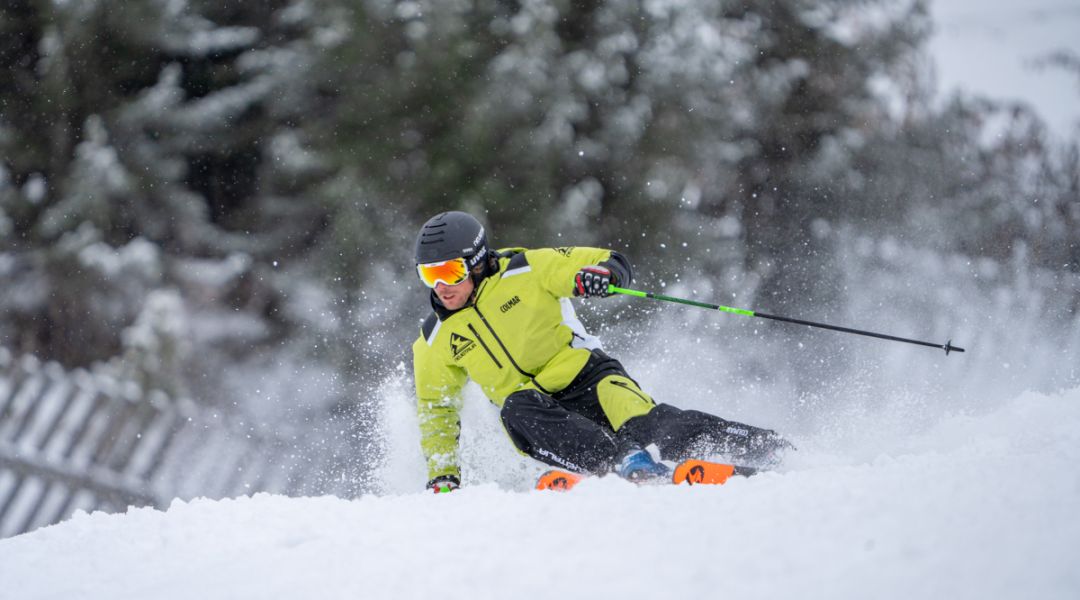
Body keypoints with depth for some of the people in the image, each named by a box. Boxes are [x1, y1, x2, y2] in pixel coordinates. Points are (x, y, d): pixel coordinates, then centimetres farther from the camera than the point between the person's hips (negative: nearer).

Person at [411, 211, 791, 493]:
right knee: (516, 409, -34)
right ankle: (621, 461, -50)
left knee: (648, 426, -32)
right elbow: (435, 411, 19)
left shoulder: (524, 272, -4)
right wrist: (442, 475, 9)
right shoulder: (434, 344, 7)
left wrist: (601, 273, -25)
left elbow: (615, 265, -1)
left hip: (587, 379, -2)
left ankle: (770, 450, -37)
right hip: (537, 412, 2)